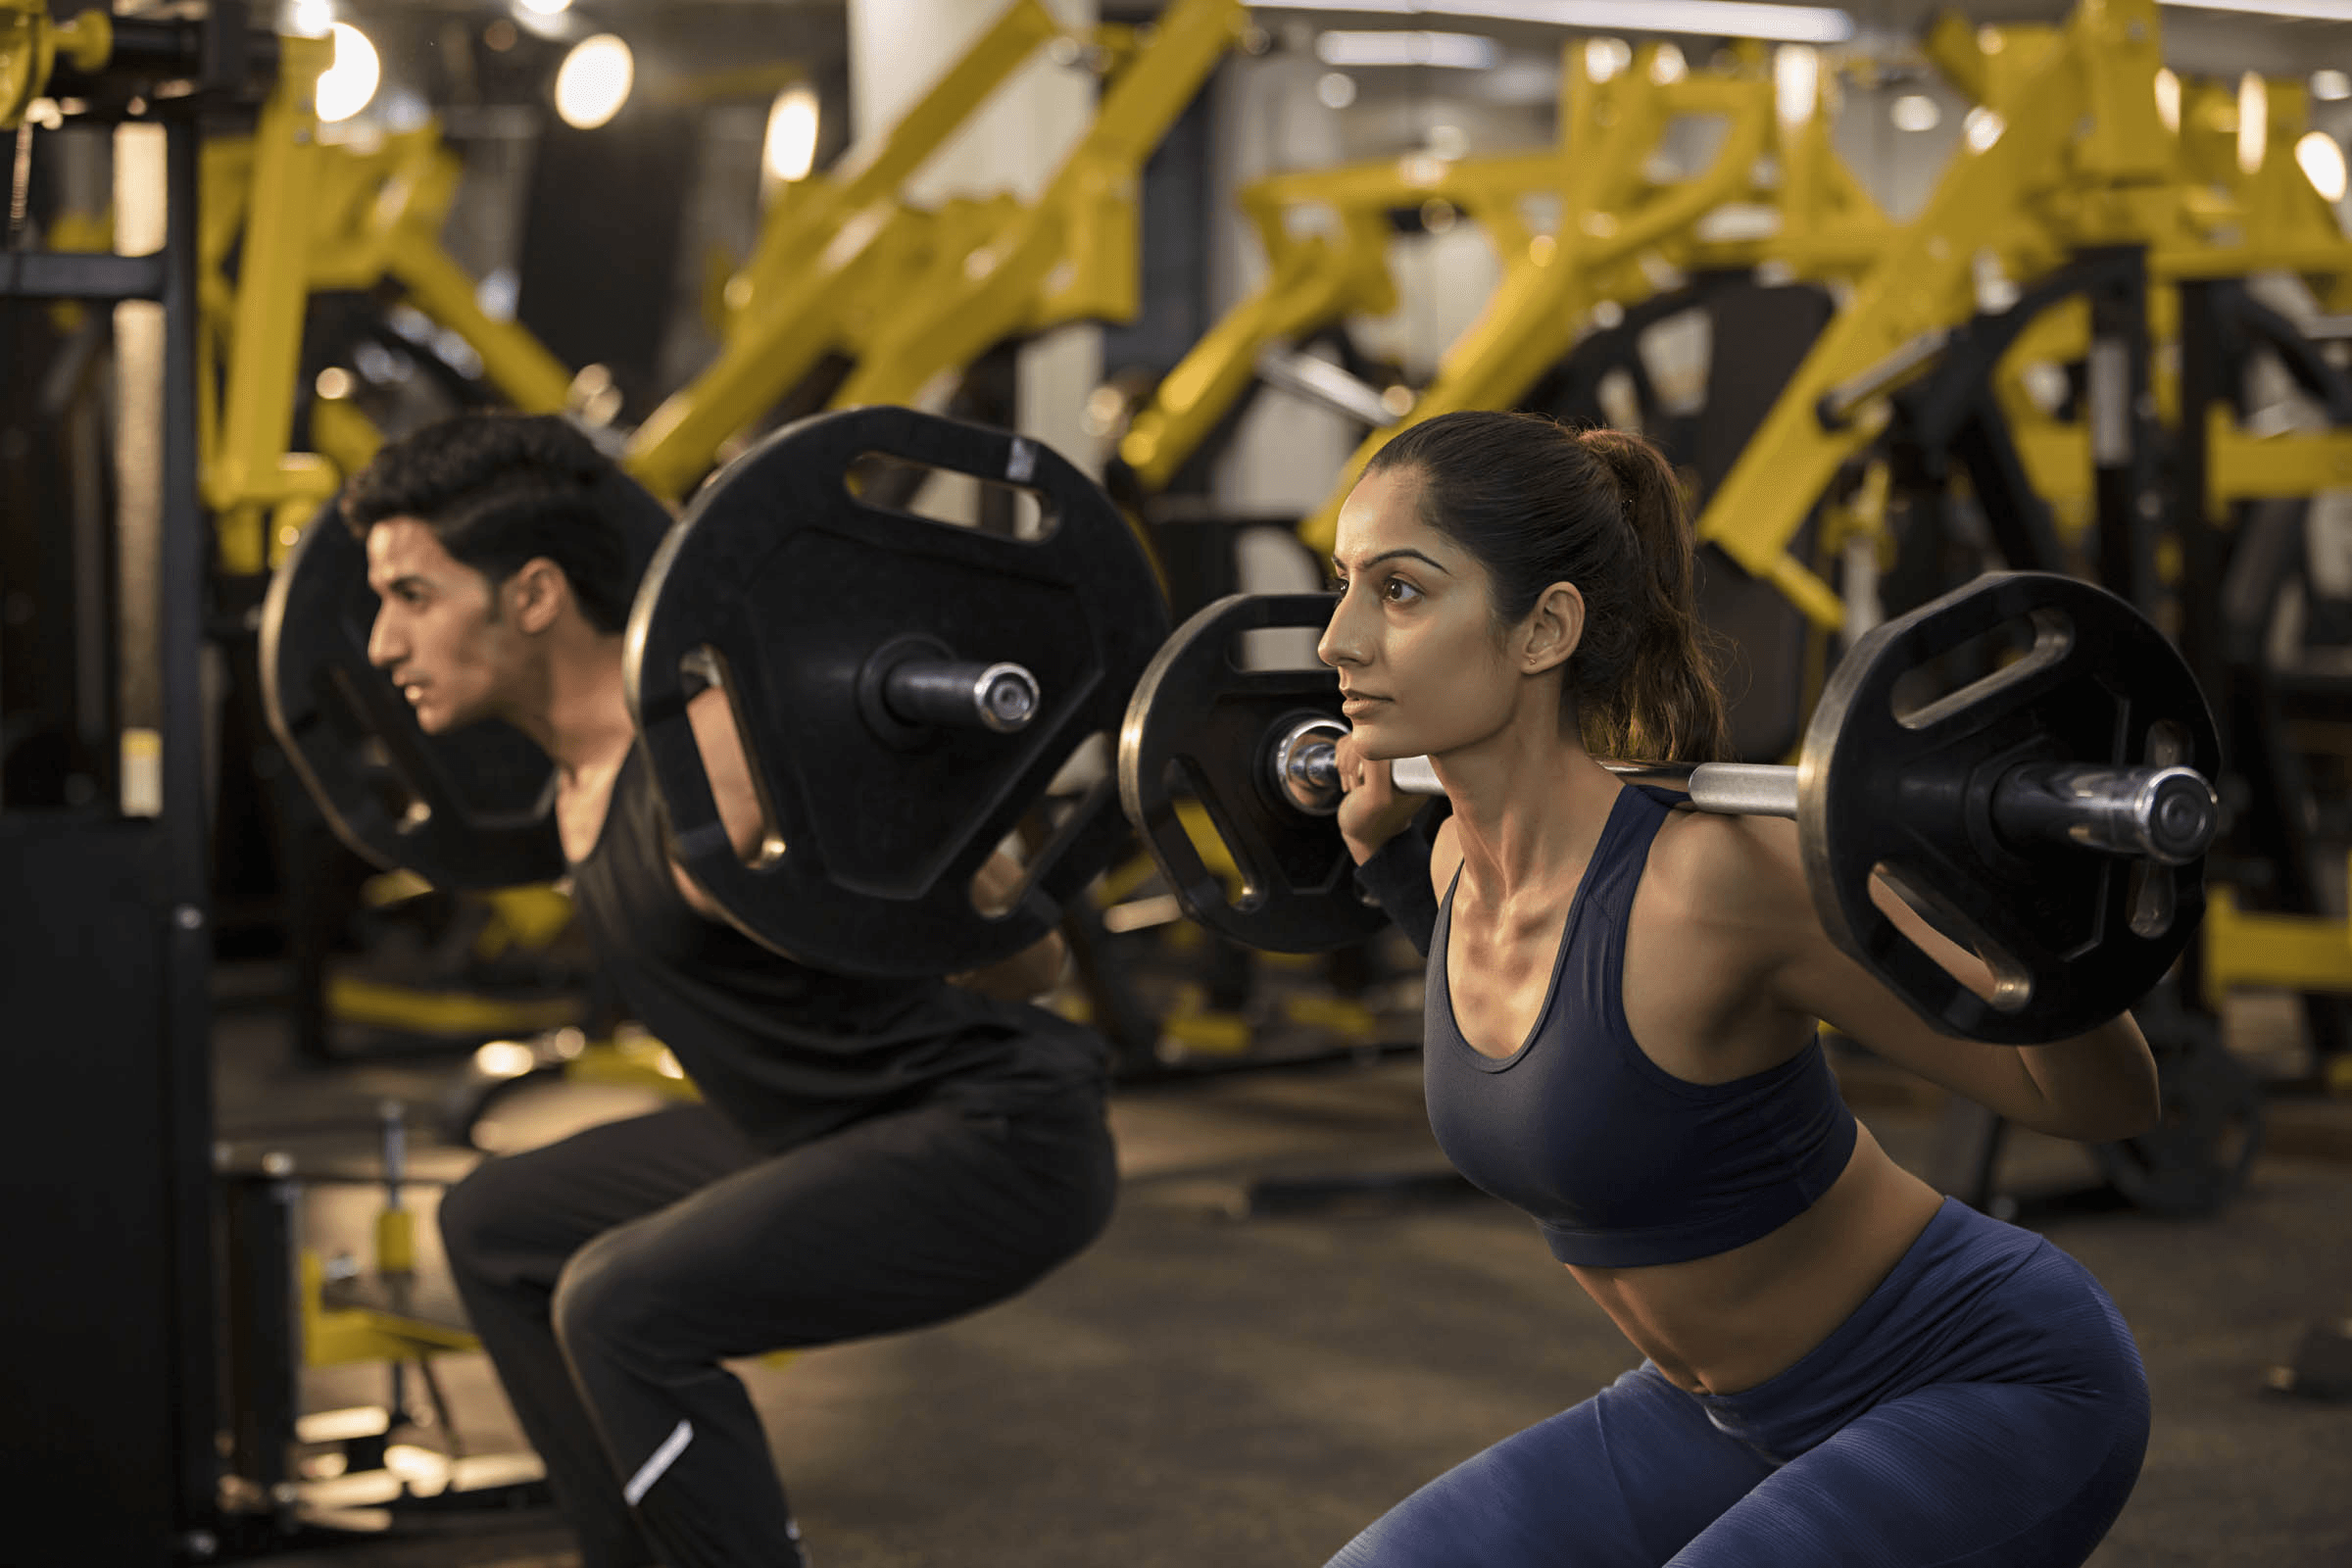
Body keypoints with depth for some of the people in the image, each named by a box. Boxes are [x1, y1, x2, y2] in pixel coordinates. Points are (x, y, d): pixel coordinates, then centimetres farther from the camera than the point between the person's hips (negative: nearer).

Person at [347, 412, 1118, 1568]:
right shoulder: (588, 757, 2)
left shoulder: (724, 755, -26)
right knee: (500, 1229, 19)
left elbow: (1022, 962, -23)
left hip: (998, 1138, -10)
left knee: (622, 1307, -27)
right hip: (842, 1128, 10)